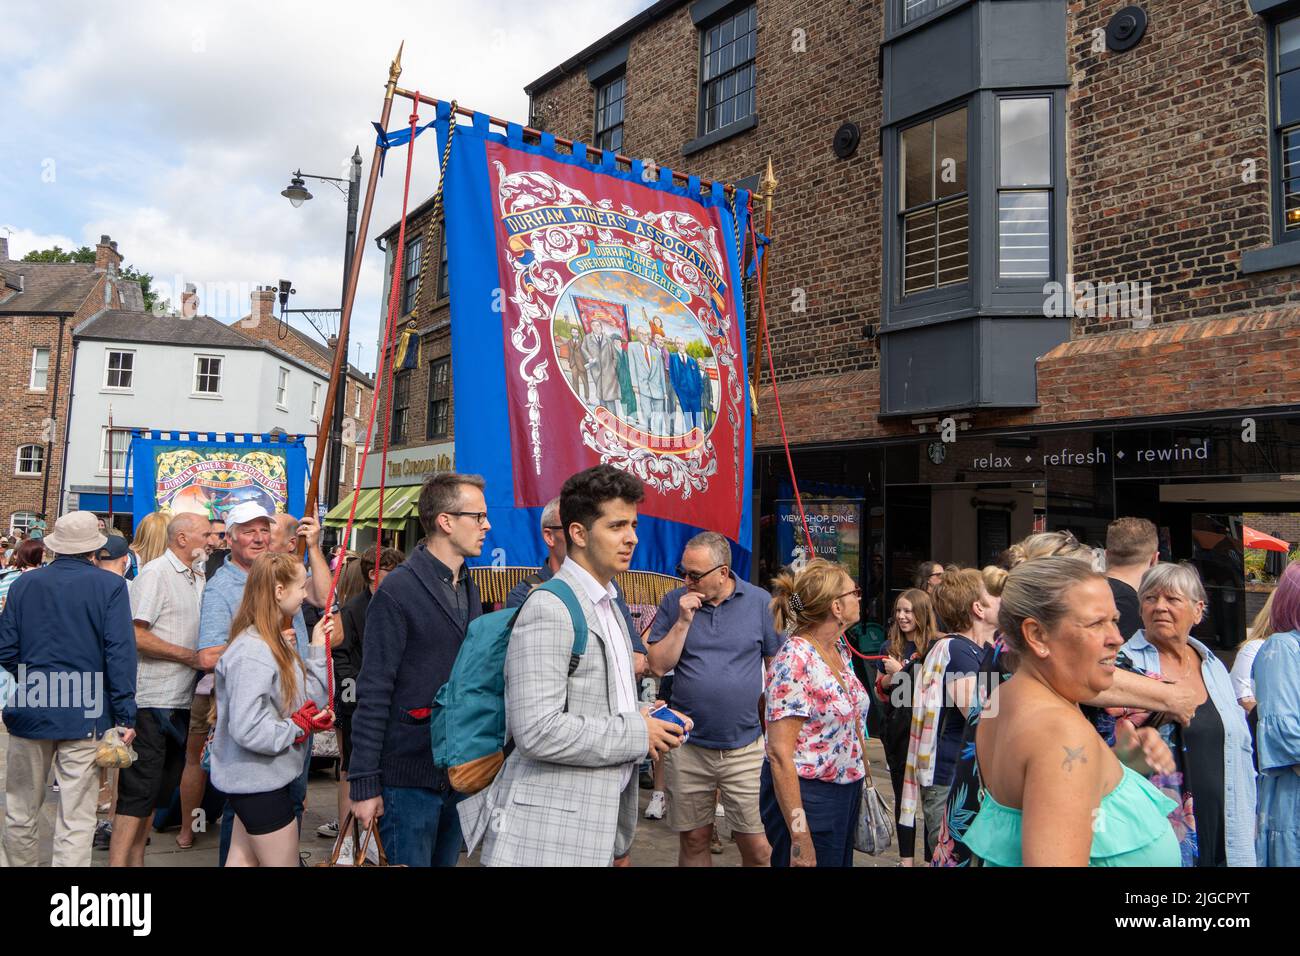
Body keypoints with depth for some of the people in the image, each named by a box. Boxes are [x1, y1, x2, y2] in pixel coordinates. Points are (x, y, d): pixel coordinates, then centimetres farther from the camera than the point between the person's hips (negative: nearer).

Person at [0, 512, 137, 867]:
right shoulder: (110, 585, -8)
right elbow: (120, 654, -12)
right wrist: (125, 716, -7)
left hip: (29, 709, 3)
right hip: (85, 714, -3)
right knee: (76, 821, 2)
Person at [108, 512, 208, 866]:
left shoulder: (197, 579, 14)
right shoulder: (155, 573, -11)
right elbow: (137, 636, -20)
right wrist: (192, 657, -17)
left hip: (180, 700, 9)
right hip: (151, 700, -9)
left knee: (162, 785, 14)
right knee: (139, 788, -5)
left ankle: (136, 858, 25)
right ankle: (117, 860, 2)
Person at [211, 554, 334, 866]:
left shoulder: (276, 642, 5)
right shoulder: (252, 653, -25)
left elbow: (306, 698, 5)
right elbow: (247, 730, -30)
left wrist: (318, 647, 2)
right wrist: (299, 728, -18)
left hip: (256, 779, 9)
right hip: (259, 780, -9)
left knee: (244, 859, 19)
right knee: (283, 862, 5)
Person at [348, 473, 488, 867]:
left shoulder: (470, 588, 10)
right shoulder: (398, 590, -13)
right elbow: (373, 693, -14)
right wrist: (364, 783, -14)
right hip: (409, 777, -7)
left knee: (447, 859, 17)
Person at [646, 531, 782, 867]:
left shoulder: (760, 602, -3)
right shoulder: (674, 602, 0)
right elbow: (658, 665, -3)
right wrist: (683, 622, -14)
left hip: (747, 748, -1)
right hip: (687, 747, 1)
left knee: (758, 848, 3)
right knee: (693, 840, 13)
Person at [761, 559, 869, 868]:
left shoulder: (839, 650, 4)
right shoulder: (795, 658, -22)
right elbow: (780, 753, -23)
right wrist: (800, 838, -23)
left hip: (848, 793, 8)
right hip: (806, 797, -8)